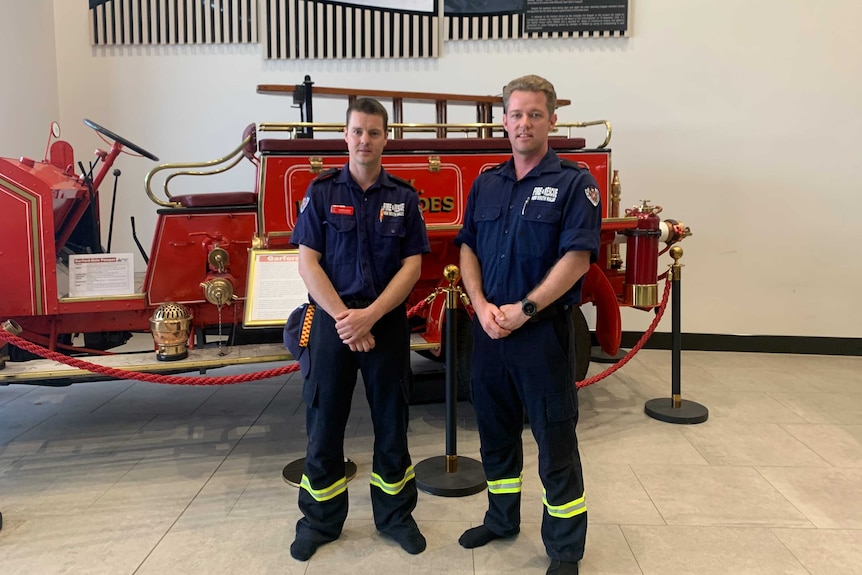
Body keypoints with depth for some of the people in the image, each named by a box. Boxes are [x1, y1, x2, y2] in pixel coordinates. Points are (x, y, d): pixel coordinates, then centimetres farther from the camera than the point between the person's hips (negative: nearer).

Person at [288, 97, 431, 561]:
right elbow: (308, 262, -4)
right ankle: (320, 519, 26)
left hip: (388, 323, 1)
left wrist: (370, 316, -14)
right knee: (323, 424, 8)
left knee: (391, 423, 10)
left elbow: (411, 266, -2)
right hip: (331, 321, 0)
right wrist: (343, 316, -15)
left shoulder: (404, 196, 3)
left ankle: (395, 515, 28)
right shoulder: (321, 191, 1)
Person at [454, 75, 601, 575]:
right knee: (496, 431, 18)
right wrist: (482, 306, -6)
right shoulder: (486, 184, 11)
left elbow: (577, 258, -14)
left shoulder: (573, 182, -6)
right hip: (490, 329, 6)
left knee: (555, 440, 4)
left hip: (543, 330, -5)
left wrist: (523, 310, -17)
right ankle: (502, 519, 37)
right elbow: (468, 249, 10)